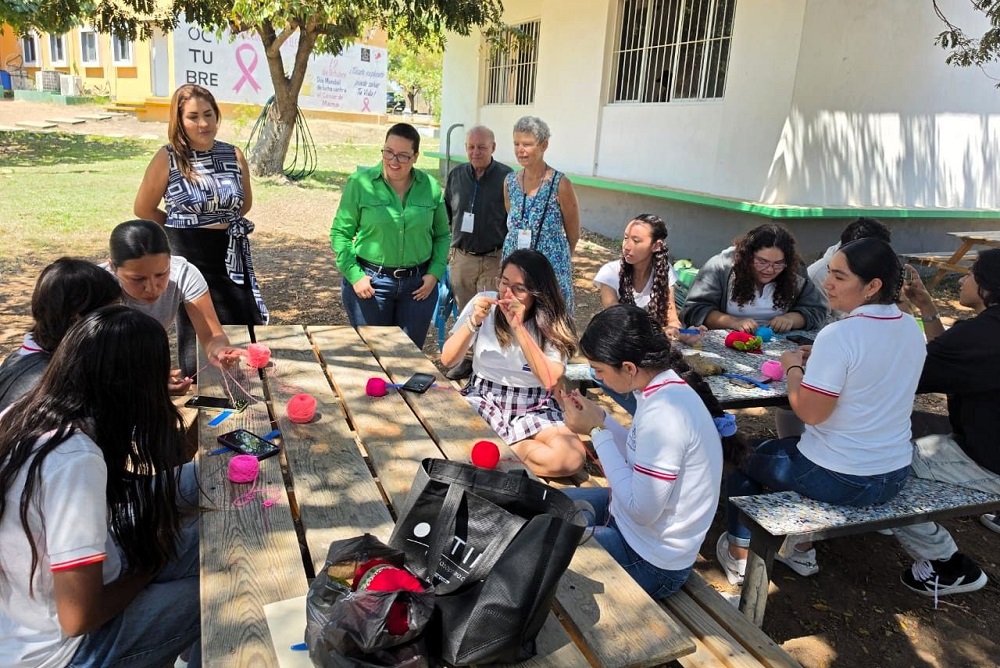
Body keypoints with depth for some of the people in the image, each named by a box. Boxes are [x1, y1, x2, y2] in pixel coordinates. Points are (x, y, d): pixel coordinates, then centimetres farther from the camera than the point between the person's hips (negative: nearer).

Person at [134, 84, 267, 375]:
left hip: (231, 255, 4)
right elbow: (144, 209, 1)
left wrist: (223, 223, 7)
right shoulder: (167, 158, -9)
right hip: (188, 255, -3)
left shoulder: (234, 155, 2)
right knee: (197, 334, 7)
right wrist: (182, 226, 5)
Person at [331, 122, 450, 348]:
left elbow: (442, 235, 10)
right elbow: (340, 232, -2)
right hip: (370, 283, -2)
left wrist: (435, 273, -3)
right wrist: (354, 275, -11)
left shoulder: (431, 187, 1)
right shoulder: (360, 182, -6)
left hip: (419, 285, 2)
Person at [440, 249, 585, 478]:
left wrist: (518, 327, -24)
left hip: (534, 408, 1)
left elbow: (550, 380, -20)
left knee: (572, 457, -29)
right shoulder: (484, 302, -2)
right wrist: (473, 322, -18)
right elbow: (447, 360, -2)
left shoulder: (553, 321, -5)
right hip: (482, 398, 0)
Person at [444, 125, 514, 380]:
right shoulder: (456, 175, 6)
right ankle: (467, 358, 29)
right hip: (461, 257, 4)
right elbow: (445, 214, 15)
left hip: (494, 260, -4)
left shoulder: (507, 177, -7)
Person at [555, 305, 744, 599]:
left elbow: (641, 510, -27)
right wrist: (600, 418, -5)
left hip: (651, 562, -9)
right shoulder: (667, 385, -5)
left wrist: (597, 431, -23)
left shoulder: (663, 413, -32)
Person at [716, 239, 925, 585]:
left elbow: (810, 412, -22)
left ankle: (739, 553, 31)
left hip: (837, 479, -7)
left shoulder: (838, 335, -26)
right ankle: (802, 549, 41)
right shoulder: (911, 328, -1)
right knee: (790, 446, 33)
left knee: (751, 456, 18)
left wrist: (794, 368, -7)